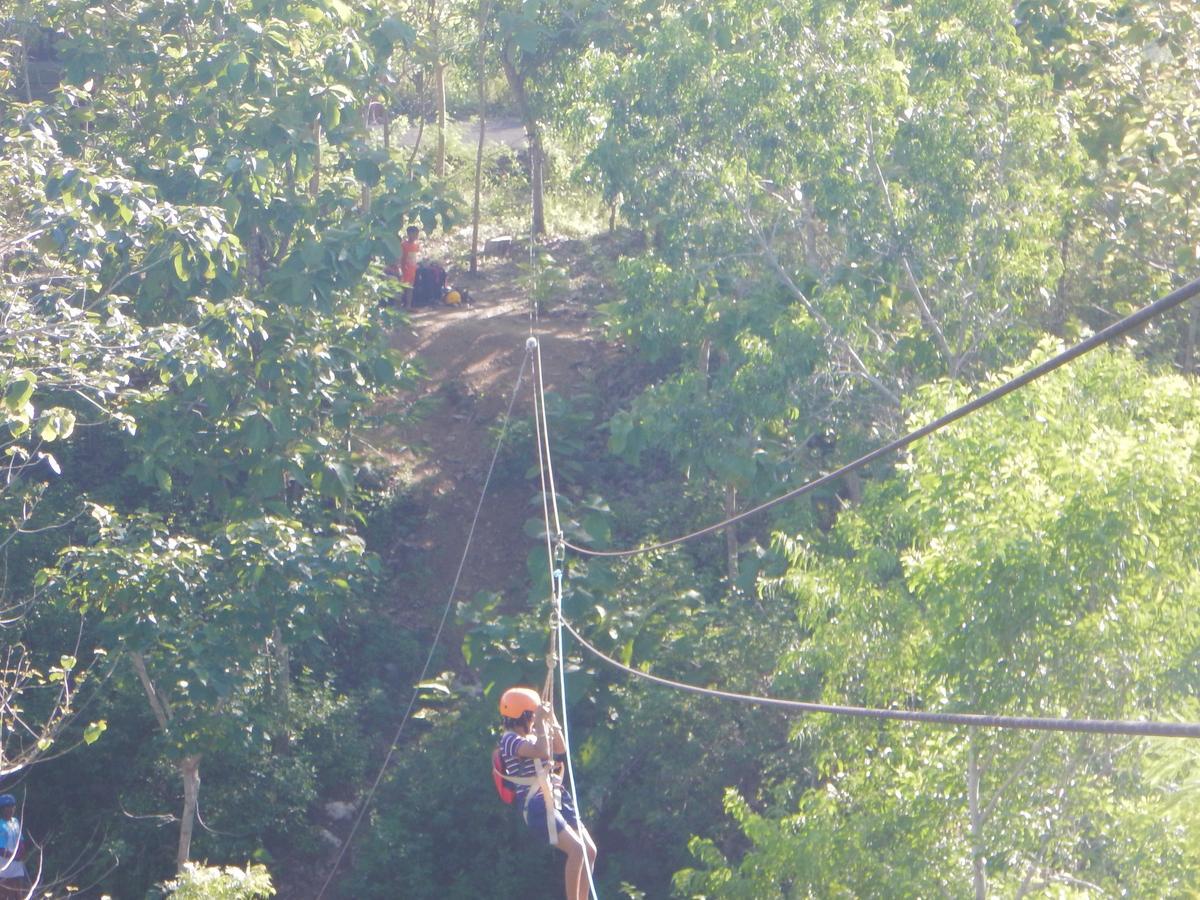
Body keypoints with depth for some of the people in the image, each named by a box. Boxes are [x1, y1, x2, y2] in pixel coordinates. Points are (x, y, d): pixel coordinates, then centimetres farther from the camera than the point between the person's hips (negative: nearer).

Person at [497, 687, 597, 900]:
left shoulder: (531, 736, 16)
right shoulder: (510, 739, -12)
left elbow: (561, 751, 24)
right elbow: (541, 752, -27)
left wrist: (552, 720, 16)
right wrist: (541, 721, -18)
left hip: (556, 800, 10)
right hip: (537, 805, -10)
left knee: (589, 850, 5)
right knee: (576, 849, -22)